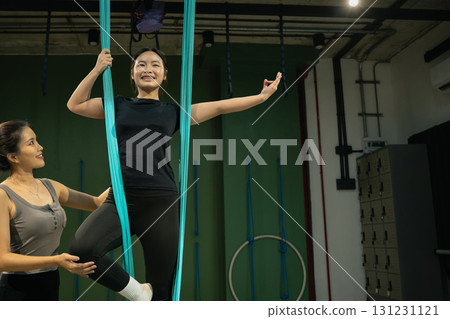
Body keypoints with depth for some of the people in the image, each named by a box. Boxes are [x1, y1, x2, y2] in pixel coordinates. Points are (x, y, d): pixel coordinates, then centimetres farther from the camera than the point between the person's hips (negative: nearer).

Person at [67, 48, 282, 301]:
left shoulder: (174, 112, 14)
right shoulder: (120, 106, 17)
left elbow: (219, 107, 17)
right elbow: (75, 104, 23)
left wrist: (262, 96, 19)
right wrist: (97, 70, 16)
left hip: (160, 203, 0)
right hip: (121, 201, 1)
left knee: (161, 291, 3)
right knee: (81, 249, -27)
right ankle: (135, 290, -5)